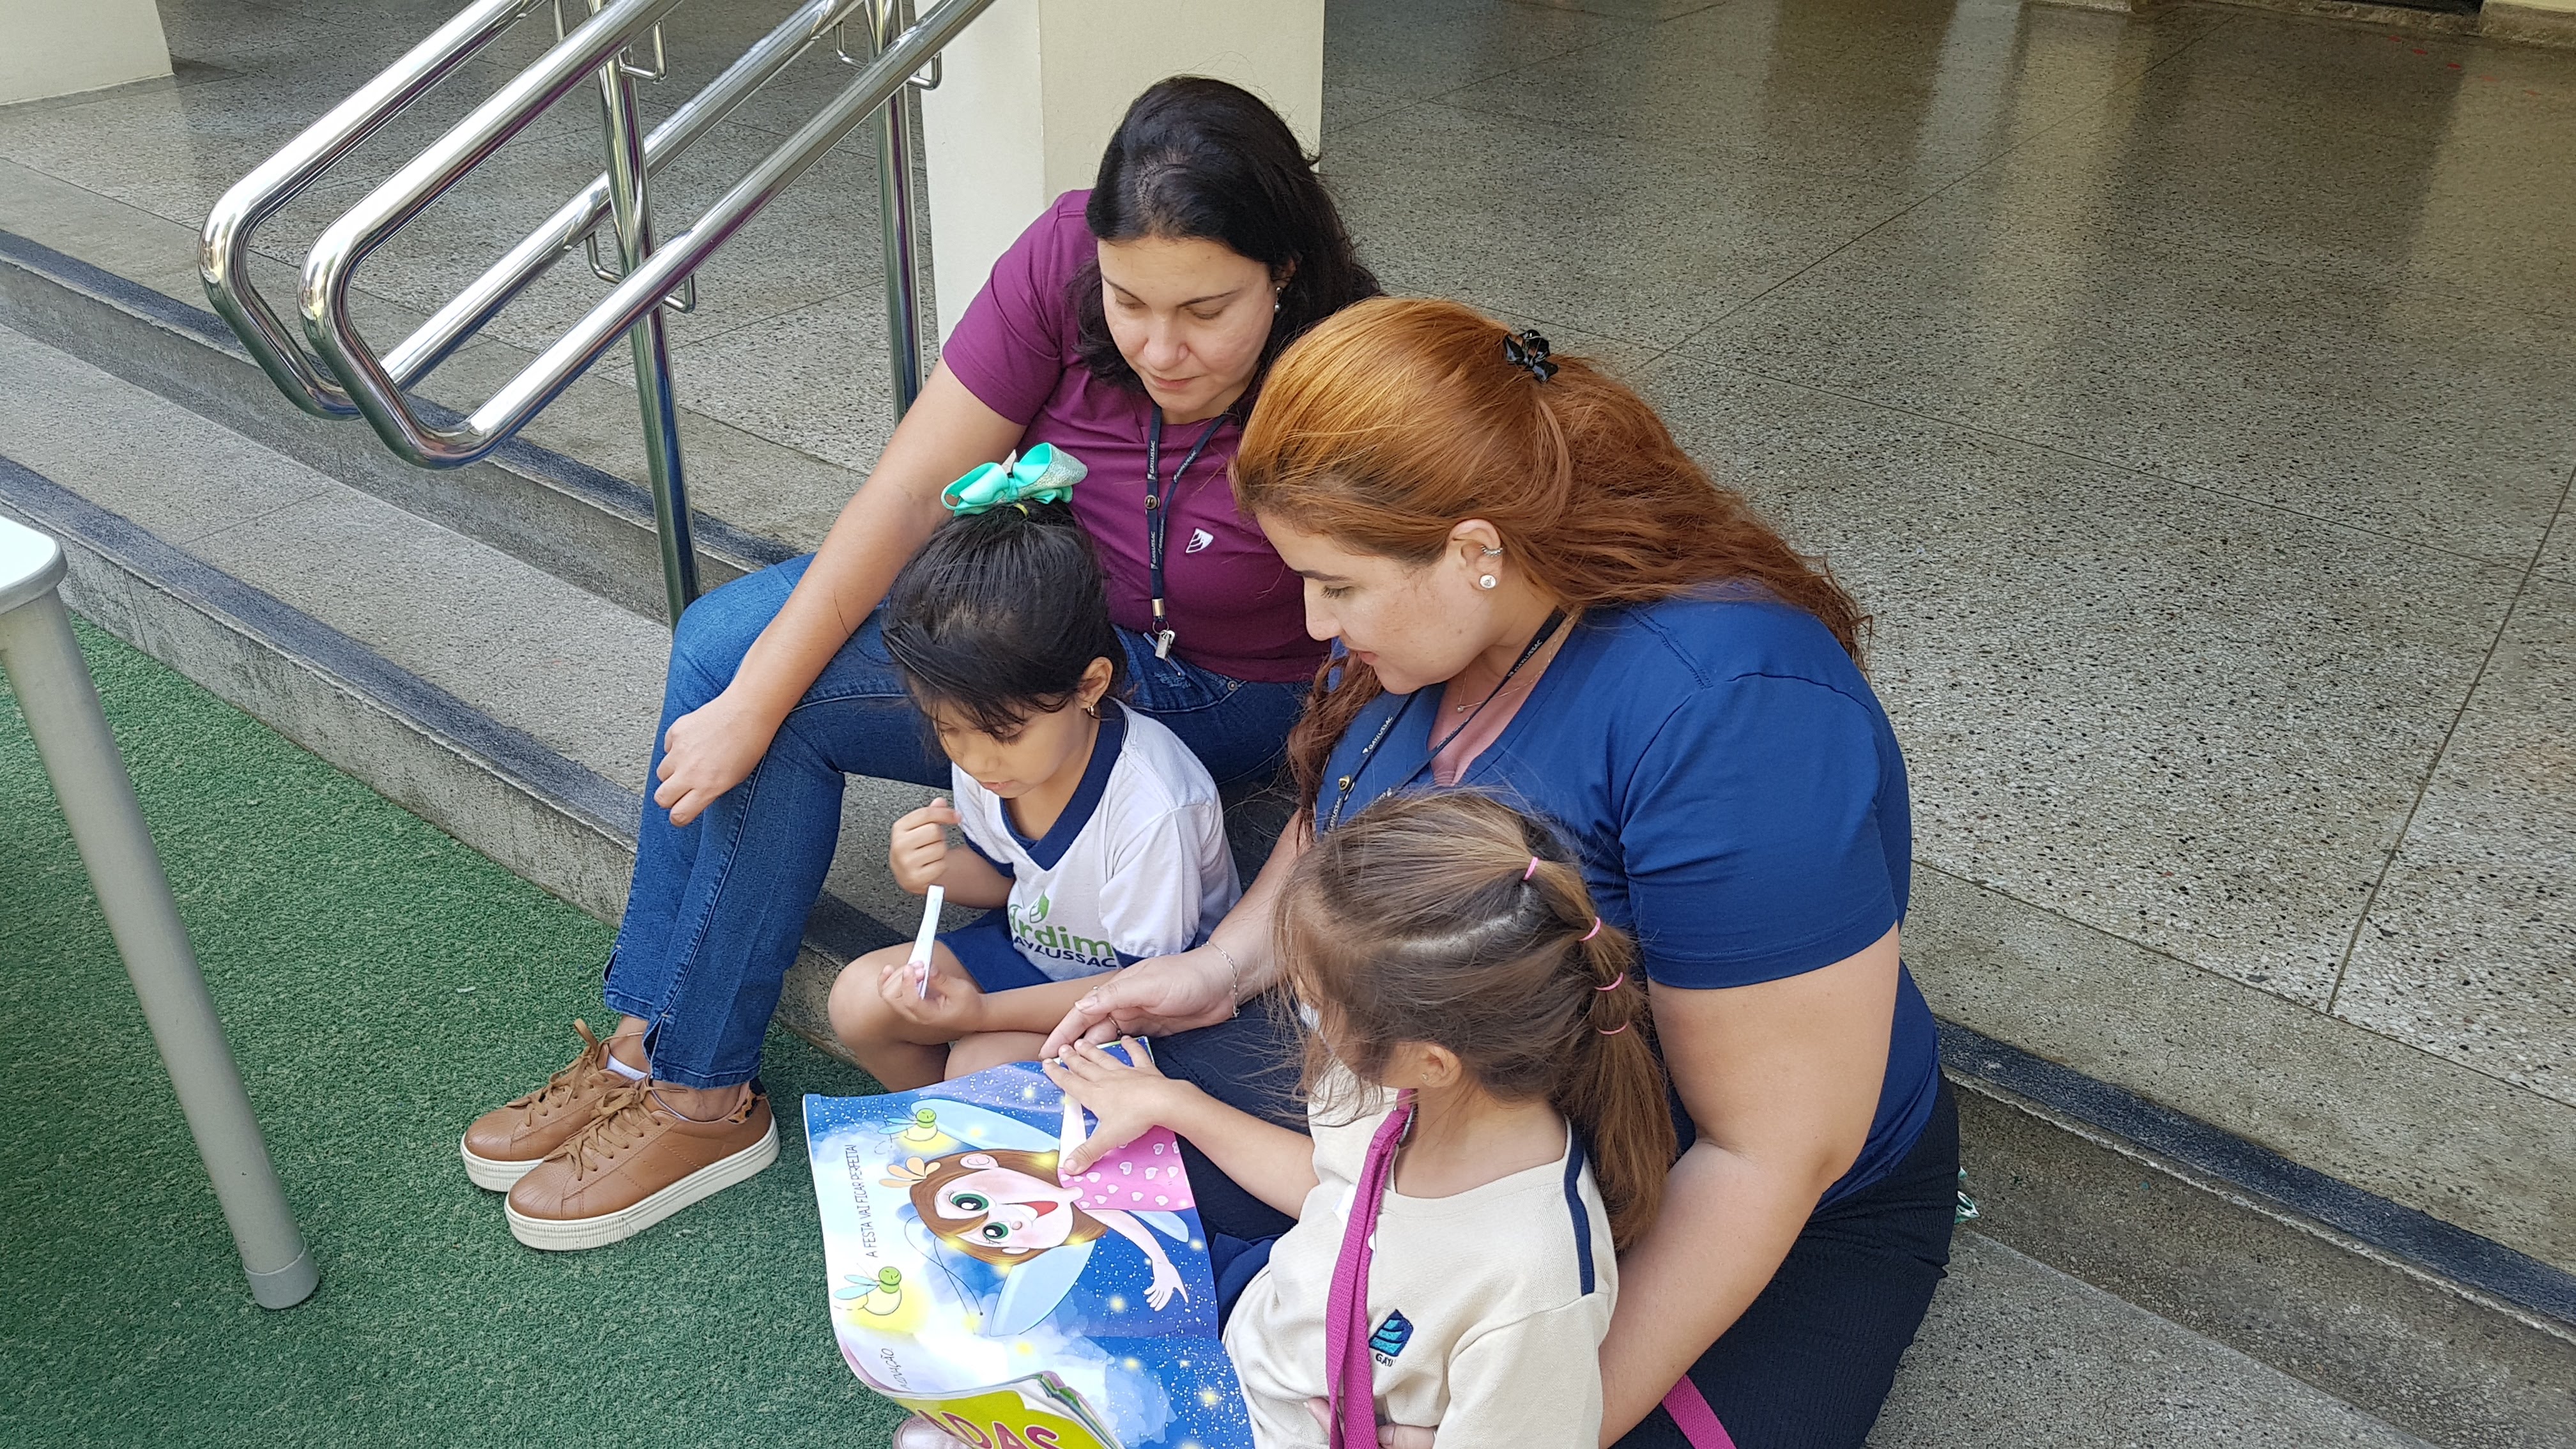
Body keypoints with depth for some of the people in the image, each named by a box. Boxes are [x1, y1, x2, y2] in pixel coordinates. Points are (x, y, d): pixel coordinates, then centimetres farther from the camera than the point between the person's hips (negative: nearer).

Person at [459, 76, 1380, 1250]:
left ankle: (700, 1095, -2)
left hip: (1211, 697, -5)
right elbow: (911, 494, -17)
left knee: (796, 705, -20)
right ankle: (651, 1040, 3)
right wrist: (748, 701, -22)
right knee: (730, 643, -11)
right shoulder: (1064, 260, -18)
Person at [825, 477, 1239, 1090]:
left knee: (983, 1070, -25)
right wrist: (935, 872, -19)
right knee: (858, 1000, -5)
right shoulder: (984, 742, -14)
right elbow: (1005, 880, 5)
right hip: (1032, 942, 7)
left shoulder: (1152, 807, -35)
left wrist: (984, 1012, -29)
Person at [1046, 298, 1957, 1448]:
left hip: (1747, 1215, -5)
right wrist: (1223, 965, -5)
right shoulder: (1438, 608, -11)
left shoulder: (1733, 717, -35)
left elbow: (1773, 1152, -29)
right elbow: (1349, 814, 10)